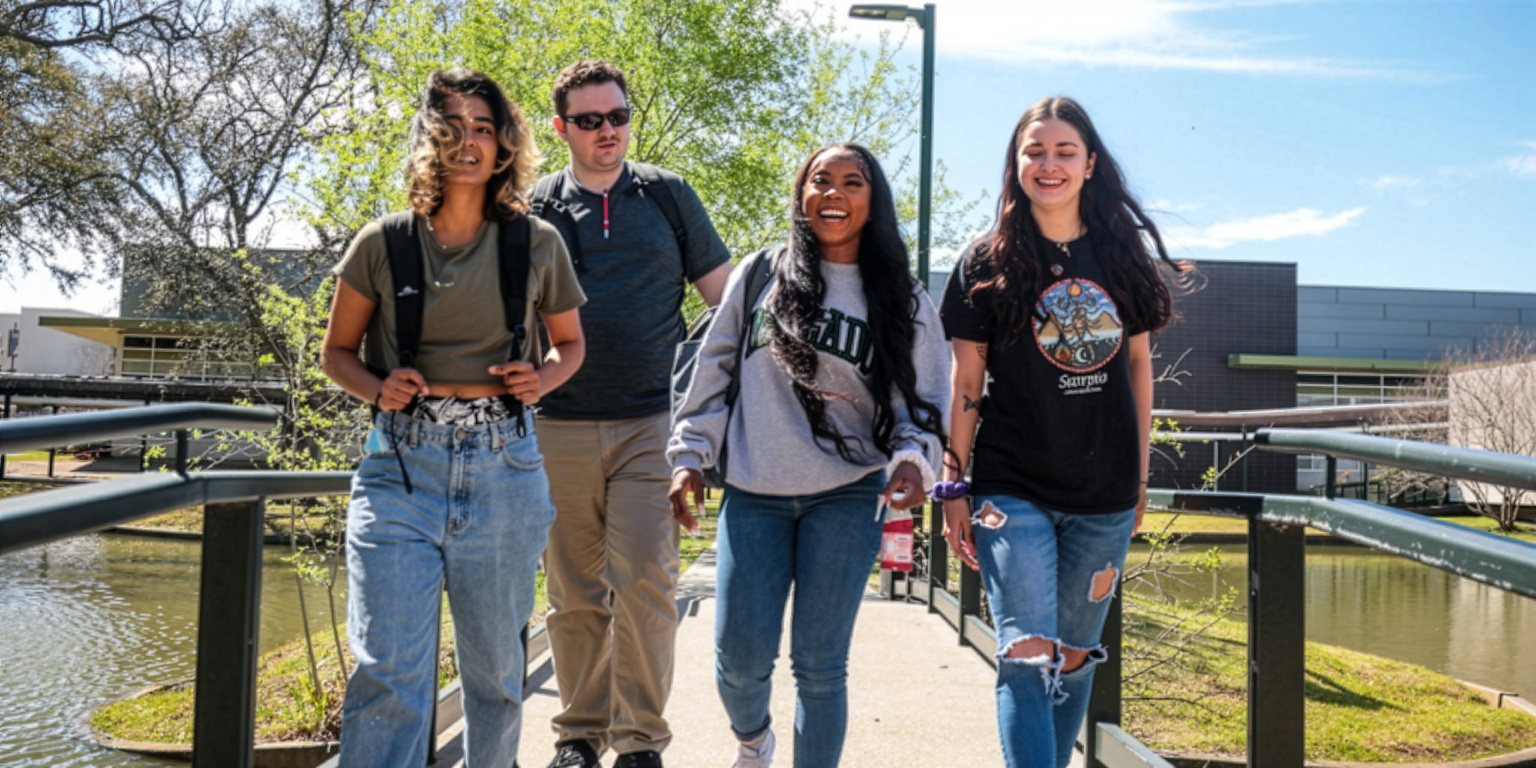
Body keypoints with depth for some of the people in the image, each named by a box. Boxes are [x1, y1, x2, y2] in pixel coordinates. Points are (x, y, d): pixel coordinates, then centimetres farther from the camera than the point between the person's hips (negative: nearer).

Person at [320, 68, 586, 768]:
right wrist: (379, 388, -8)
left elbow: (571, 342, 19)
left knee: (495, 664, 14)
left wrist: (543, 377, -3)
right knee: (387, 671, -9)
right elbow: (337, 351, 13)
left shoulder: (537, 244, 5)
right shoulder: (383, 244, 3)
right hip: (400, 467, -1)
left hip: (503, 469, 1)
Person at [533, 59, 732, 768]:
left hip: (651, 424, -1)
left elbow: (726, 296, 11)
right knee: (574, 595, 8)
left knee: (644, 584, -9)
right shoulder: (535, 209, 9)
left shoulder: (668, 195, 9)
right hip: (560, 427, 1)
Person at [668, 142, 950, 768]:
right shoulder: (760, 274, 7)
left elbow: (924, 399, 5)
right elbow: (715, 367, 10)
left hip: (847, 499, 0)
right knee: (741, 656, 0)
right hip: (753, 497, 1)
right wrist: (689, 455, 5)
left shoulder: (902, 300, 7)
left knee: (819, 663, 1)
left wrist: (913, 458, -14)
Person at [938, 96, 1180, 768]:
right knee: (1027, 659, -10)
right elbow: (966, 383, 0)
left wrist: (1141, 473, 12)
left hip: (1105, 497, 3)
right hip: (1013, 492, -3)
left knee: (1075, 656, 14)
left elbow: (1138, 364, 13)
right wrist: (954, 486, -3)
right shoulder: (987, 264, -1)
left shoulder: (1121, 256, 7)